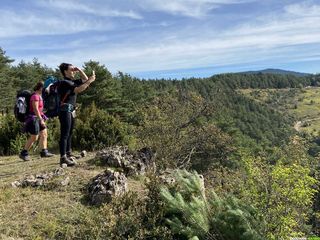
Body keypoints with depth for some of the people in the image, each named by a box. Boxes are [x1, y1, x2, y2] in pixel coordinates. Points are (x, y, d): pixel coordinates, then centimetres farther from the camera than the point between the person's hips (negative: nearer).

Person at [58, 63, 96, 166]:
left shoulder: (73, 81, 14)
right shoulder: (64, 82, -12)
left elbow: (85, 79, 23)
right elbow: (78, 90, -25)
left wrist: (79, 70, 11)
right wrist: (90, 81, -22)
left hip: (71, 110, 10)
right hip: (65, 110, -10)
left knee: (69, 133, 16)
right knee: (64, 134, -9)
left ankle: (68, 154, 26)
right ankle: (63, 158, -6)